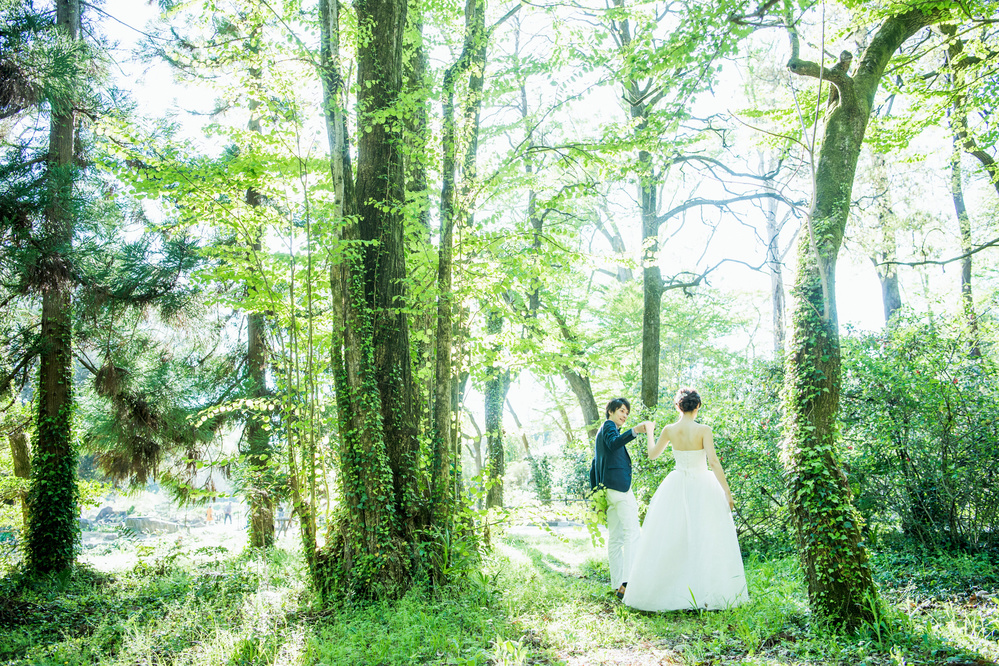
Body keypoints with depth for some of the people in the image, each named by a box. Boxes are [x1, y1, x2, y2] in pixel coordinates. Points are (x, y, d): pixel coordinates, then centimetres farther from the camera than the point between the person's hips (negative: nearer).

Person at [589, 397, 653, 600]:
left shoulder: (600, 433, 28)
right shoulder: (608, 426, 1)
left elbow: (594, 469, 26)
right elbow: (613, 443, -24)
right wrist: (634, 431, -38)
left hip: (607, 490, 10)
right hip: (619, 485, -10)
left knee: (614, 538, 6)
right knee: (632, 533, -15)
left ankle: (617, 585, 4)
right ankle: (628, 582, -25)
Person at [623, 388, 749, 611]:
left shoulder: (669, 430, -2)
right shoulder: (703, 430, -12)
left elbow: (652, 454, 13)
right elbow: (713, 462, -19)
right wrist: (727, 492, -13)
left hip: (676, 488, 3)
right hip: (702, 487, -3)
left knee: (670, 541, 10)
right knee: (705, 540, 3)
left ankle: (664, 591, 16)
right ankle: (707, 594, 5)